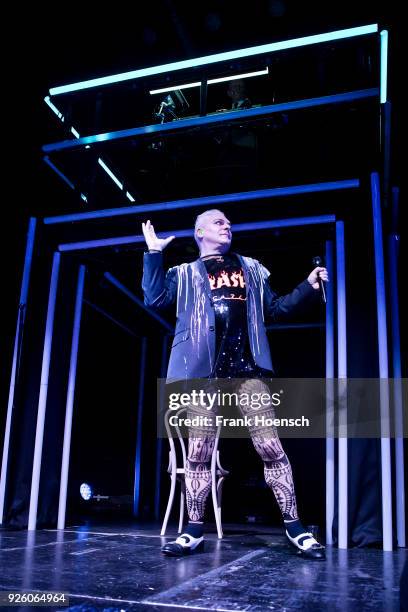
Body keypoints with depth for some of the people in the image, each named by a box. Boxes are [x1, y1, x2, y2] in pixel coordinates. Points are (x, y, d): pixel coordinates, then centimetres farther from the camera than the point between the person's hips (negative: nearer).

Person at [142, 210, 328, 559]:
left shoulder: (251, 269, 23)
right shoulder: (185, 274, 17)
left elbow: (275, 310, 23)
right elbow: (155, 299, 2)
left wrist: (308, 288, 11)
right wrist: (153, 253, 1)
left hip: (246, 365, 1)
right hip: (204, 368, -1)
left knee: (270, 447, -4)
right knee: (199, 452, 2)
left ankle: (294, 528, 5)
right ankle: (195, 531, 11)